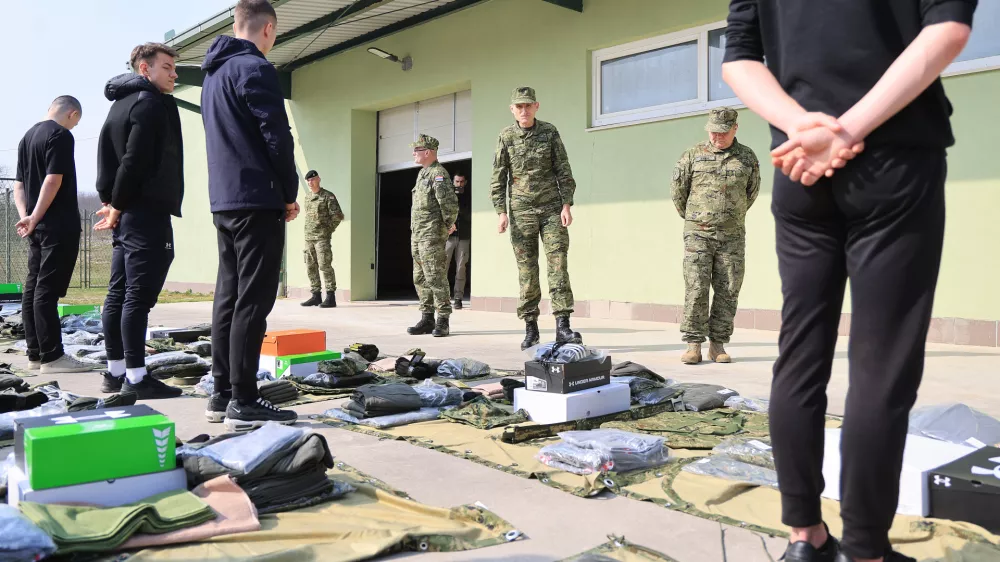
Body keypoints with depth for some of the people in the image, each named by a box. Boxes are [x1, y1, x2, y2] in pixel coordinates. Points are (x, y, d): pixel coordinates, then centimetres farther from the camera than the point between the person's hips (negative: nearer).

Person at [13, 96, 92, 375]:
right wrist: (35, 218, -17)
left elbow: (19, 183, 15)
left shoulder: (27, 136, 18)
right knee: (48, 289, -10)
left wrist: (25, 215, 4)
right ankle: (51, 356, -7)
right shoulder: (61, 136, -9)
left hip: (39, 226, 9)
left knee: (33, 288, 9)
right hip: (59, 224, -9)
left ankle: (35, 354, 14)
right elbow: (53, 180, -19)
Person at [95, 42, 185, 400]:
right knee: (139, 295, -10)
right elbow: (135, 161, -17)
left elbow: (108, 156, 20)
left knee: (118, 294, 9)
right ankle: (135, 377, -9)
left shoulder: (120, 103, 22)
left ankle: (116, 372, 15)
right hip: (147, 212, -10)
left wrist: (111, 202, 13)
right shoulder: (150, 103, -8)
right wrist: (118, 206, -11)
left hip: (125, 212, 10)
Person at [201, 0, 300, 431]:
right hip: (257, 202, -9)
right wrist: (290, 194, -3)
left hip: (223, 202, 9)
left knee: (228, 298, 9)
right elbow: (276, 137, -15)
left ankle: (222, 394, 13)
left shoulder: (213, 73, 19)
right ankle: (243, 402, -6)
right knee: (252, 302, -8)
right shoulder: (254, 68, -9)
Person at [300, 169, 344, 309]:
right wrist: (308, 232, 15)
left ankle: (331, 297, -10)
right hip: (308, 238, 7)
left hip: (322, 238, -7)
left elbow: (338, 216, -7)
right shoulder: (307, 198, 16)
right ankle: (316, 296, 13)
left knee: (325, 266, -11)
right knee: (311, 267, 7)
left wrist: (328, 230, -3)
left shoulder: (328, 196, -4)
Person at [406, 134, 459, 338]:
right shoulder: (422, 173, 17)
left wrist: (449, 224, -12)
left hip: (432, 235, -10)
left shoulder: (438, 173, -12)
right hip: (417, 234, 10)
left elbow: (450, 202, -22)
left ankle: (443, 322, -4)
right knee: (420, 279, 11)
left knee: (435, 278, -9)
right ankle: (427, 319, 18)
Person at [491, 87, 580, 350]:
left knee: (558, 264, -8)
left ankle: (562, 326, -10)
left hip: (552, 209, 0)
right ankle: (530, 328, 9)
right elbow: (498, 178, 4)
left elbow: (564, 171, 4)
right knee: (526, 269, 2)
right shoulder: (506, 137, 3)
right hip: (521, 212, 0)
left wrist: (566, 205, -6)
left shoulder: (550, 132, 4)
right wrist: (502, 212, -4)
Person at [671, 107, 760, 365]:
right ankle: (693, 344, -1)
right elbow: (679, 190, 9)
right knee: (695, 289, -6)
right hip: (698, 234, -2)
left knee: (728, 291, 2)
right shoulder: (693, 155, 1)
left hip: (732, 236, 2)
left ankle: (718, 344, 10)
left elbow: (752, 192, 18)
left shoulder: (747, 158, 6)